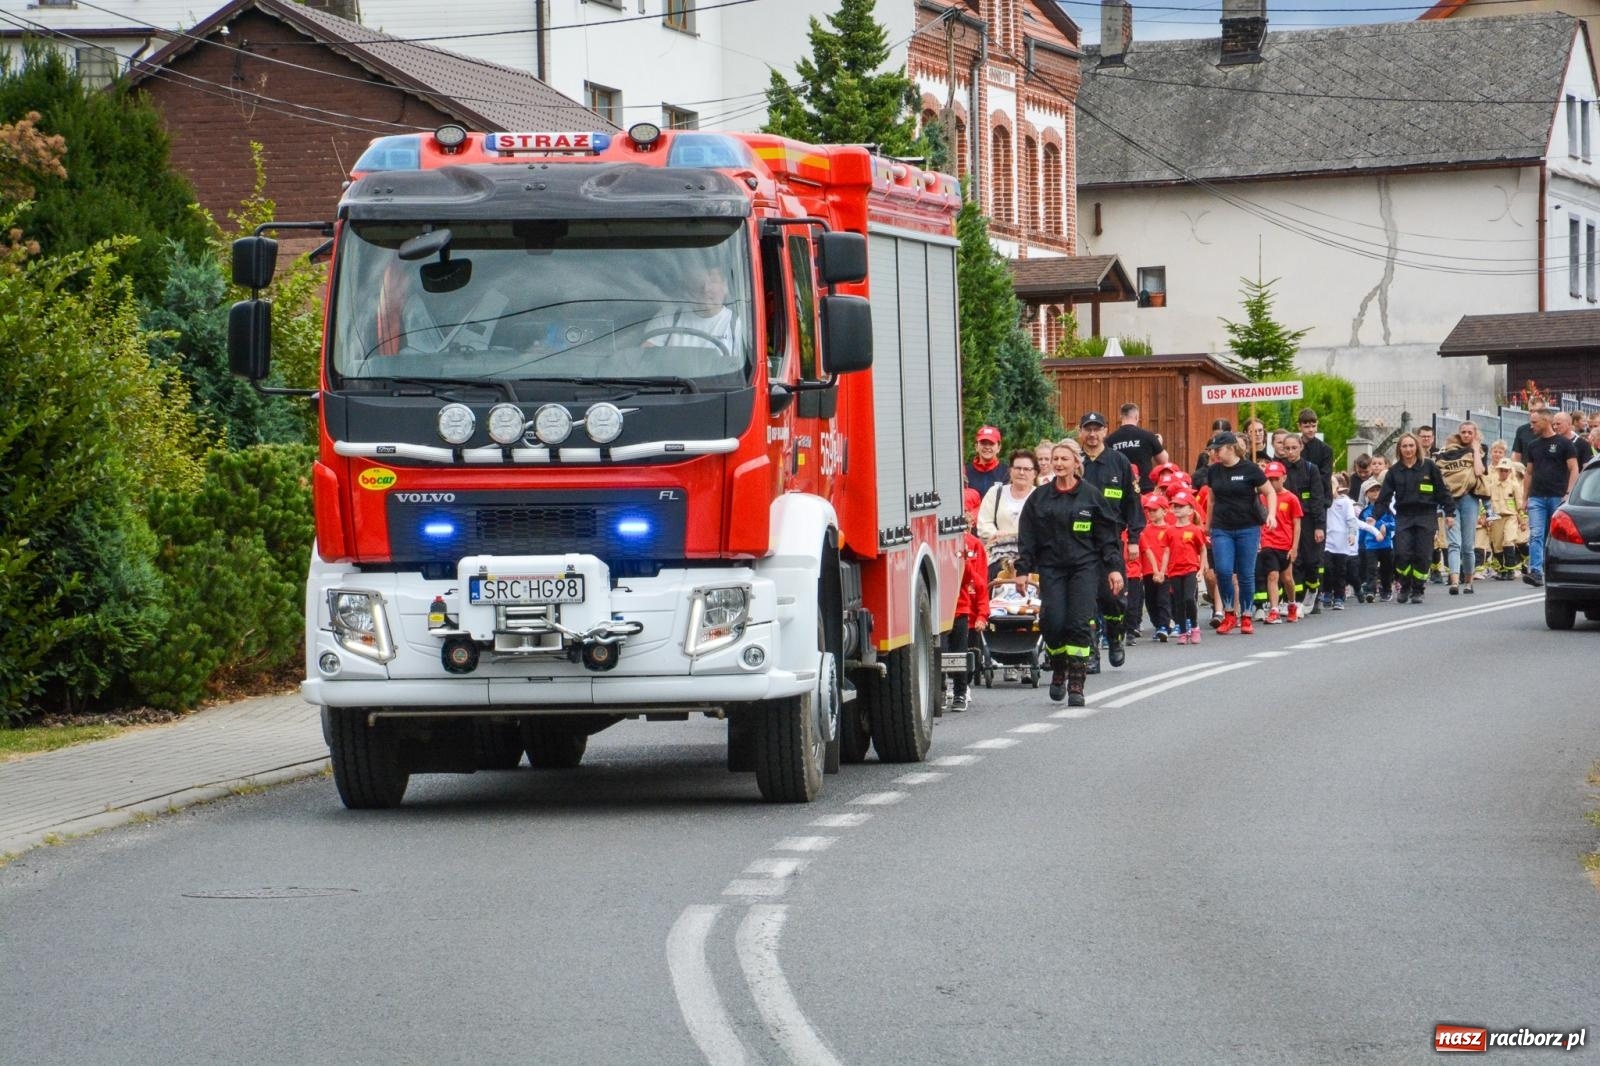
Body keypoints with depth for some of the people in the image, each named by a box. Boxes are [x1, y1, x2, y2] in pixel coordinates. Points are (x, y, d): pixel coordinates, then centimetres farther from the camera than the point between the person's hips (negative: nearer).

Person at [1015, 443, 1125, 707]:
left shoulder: (1090, 495, 4)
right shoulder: (1039, 498, 9)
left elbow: (1107, 534, 5)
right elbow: (1027, 537, 10)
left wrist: (1114, 568, -1)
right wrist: (1022, 570, 3)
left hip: (1085, 567, -2)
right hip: (1051, 568, 2)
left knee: (1079, 625, -10)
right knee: (1053, 623, -9)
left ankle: (1076, 685, -5)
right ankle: (1058, 670, 18)